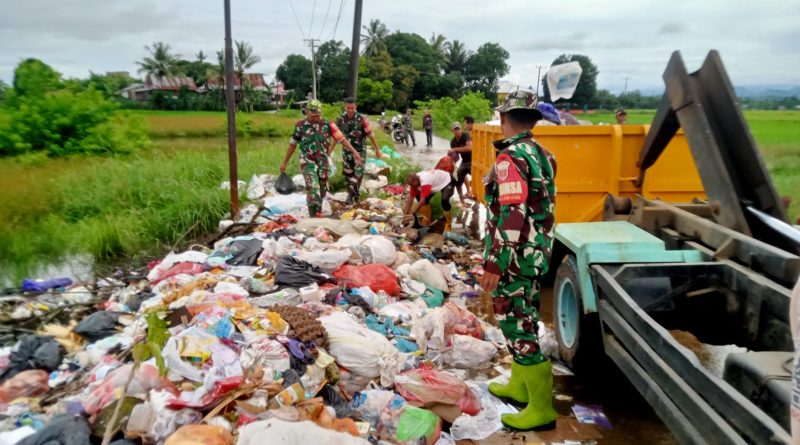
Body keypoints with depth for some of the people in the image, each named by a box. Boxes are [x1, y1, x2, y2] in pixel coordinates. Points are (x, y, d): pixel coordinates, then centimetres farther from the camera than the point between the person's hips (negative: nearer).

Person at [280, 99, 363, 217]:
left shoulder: (327, 124, -6)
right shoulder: (300, 125, -6)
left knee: (322, 191, 15)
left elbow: (342, 139, -8)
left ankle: (318, 213, 40)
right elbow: (292, 144, 4)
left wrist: (354, 152, -17)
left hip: (322, 163, 3)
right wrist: (284, 162, 8)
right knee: (313, 189, -19)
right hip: (308, 163, -2)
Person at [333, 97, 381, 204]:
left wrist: (377, 149, -2)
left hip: (360, 150, -3)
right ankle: (355, 194, 23)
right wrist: (329, 150, 9)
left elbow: (370, 134, -6)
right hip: (347, 150, 3)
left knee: (358, 173, -13)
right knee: (348, 174, 8)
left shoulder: (362, 118, -13)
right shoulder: (341, 119, -4)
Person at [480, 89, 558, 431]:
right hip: (536, 253, 10)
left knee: (517, 327, -1)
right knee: (523, 321, 20)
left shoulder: (511, 157, -20)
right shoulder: (541, 154, 9)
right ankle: (519, 386, 35)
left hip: (514, 258, -10)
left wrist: (494, 265, -23)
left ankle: (541, 408, 7)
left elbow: (511, 218, -26)